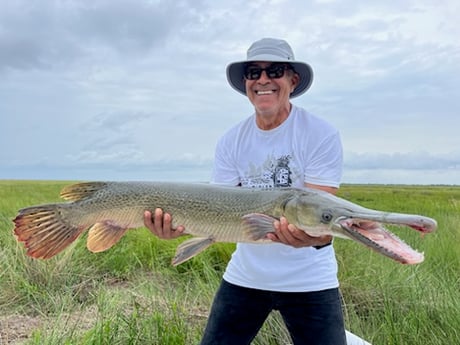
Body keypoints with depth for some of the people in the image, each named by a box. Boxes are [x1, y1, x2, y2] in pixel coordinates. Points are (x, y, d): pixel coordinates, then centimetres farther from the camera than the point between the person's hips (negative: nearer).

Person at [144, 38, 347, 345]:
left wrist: (313, 235, -42)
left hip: (309, 281, -3)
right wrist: (181, 222, -25)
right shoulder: (231, 142, -1)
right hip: (244, 276, 3)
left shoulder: (322, 135, -12)